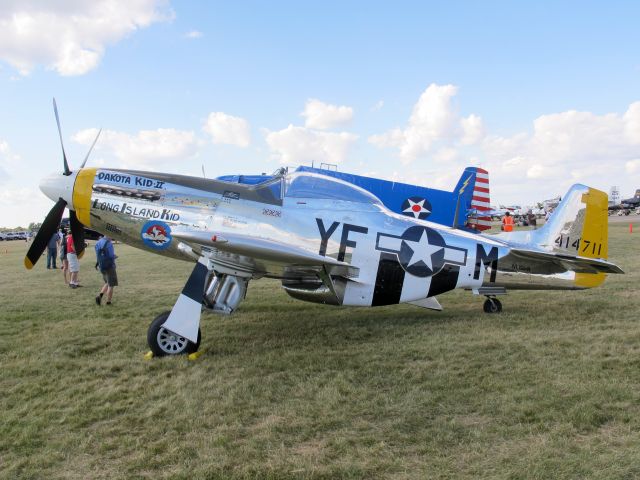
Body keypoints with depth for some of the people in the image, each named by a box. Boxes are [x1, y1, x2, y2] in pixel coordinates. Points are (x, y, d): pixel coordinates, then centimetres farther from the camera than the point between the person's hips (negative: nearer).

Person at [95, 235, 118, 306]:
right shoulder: (109, 243, -18)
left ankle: (100, 295, 2)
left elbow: (97, 255, 10)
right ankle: (108, 302, 8)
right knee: (111, 285, 5)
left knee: (107, 283, 21)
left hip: (101, 267, 7)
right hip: (109, 266, -7)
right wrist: (115, 255, 1)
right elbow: (112, 256, -19)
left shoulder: (98, 243, 6)